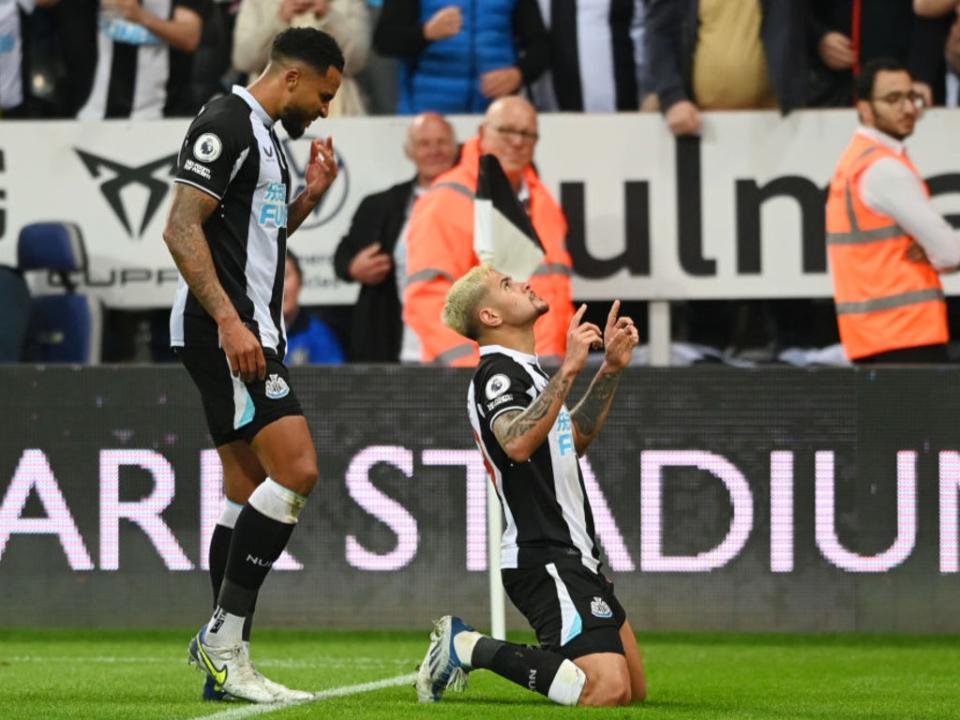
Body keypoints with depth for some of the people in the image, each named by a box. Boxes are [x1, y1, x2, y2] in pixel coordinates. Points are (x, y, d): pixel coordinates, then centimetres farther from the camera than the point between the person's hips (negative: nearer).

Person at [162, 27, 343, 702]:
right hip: (225, 329, -11)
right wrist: (229, 321, -24)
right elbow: (182, 229, -18)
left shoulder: (266, 137, 20)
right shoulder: (228, 123, -10)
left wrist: (309, 196, 15)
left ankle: (224, 659, 12)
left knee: (251, 495, 10)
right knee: (297, 469, -17)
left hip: (250, 333, 11)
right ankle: (225, 638, -14)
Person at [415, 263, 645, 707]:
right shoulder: (498, 371, -12)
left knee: (633, 689, 12)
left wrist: (611, 369, 21)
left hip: (572, 557, 10)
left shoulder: (521, 371, 19)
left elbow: (574, 440, 30)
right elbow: (518, 444, -32)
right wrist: (568, 371, -33)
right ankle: (469, 648, -11)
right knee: (607, 690, -25)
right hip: (547, 560, -10)